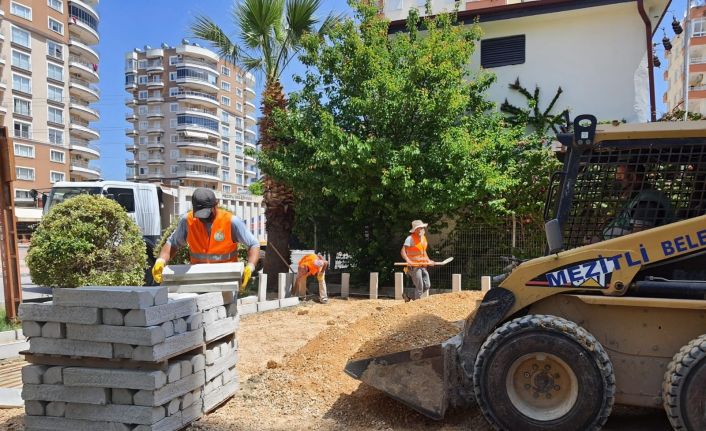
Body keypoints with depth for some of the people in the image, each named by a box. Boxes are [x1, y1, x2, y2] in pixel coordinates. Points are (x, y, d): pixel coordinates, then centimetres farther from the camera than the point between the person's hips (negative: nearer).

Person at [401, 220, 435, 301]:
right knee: (419, 287, -6)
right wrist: (408, 260, -33)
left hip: (422, 266, 8)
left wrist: (428, 260, 16)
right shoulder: (410, 238, -12)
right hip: (414, 266, -8)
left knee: (427, 286, 5)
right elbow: (403, 251, -19)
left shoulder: (423, 238, 13)